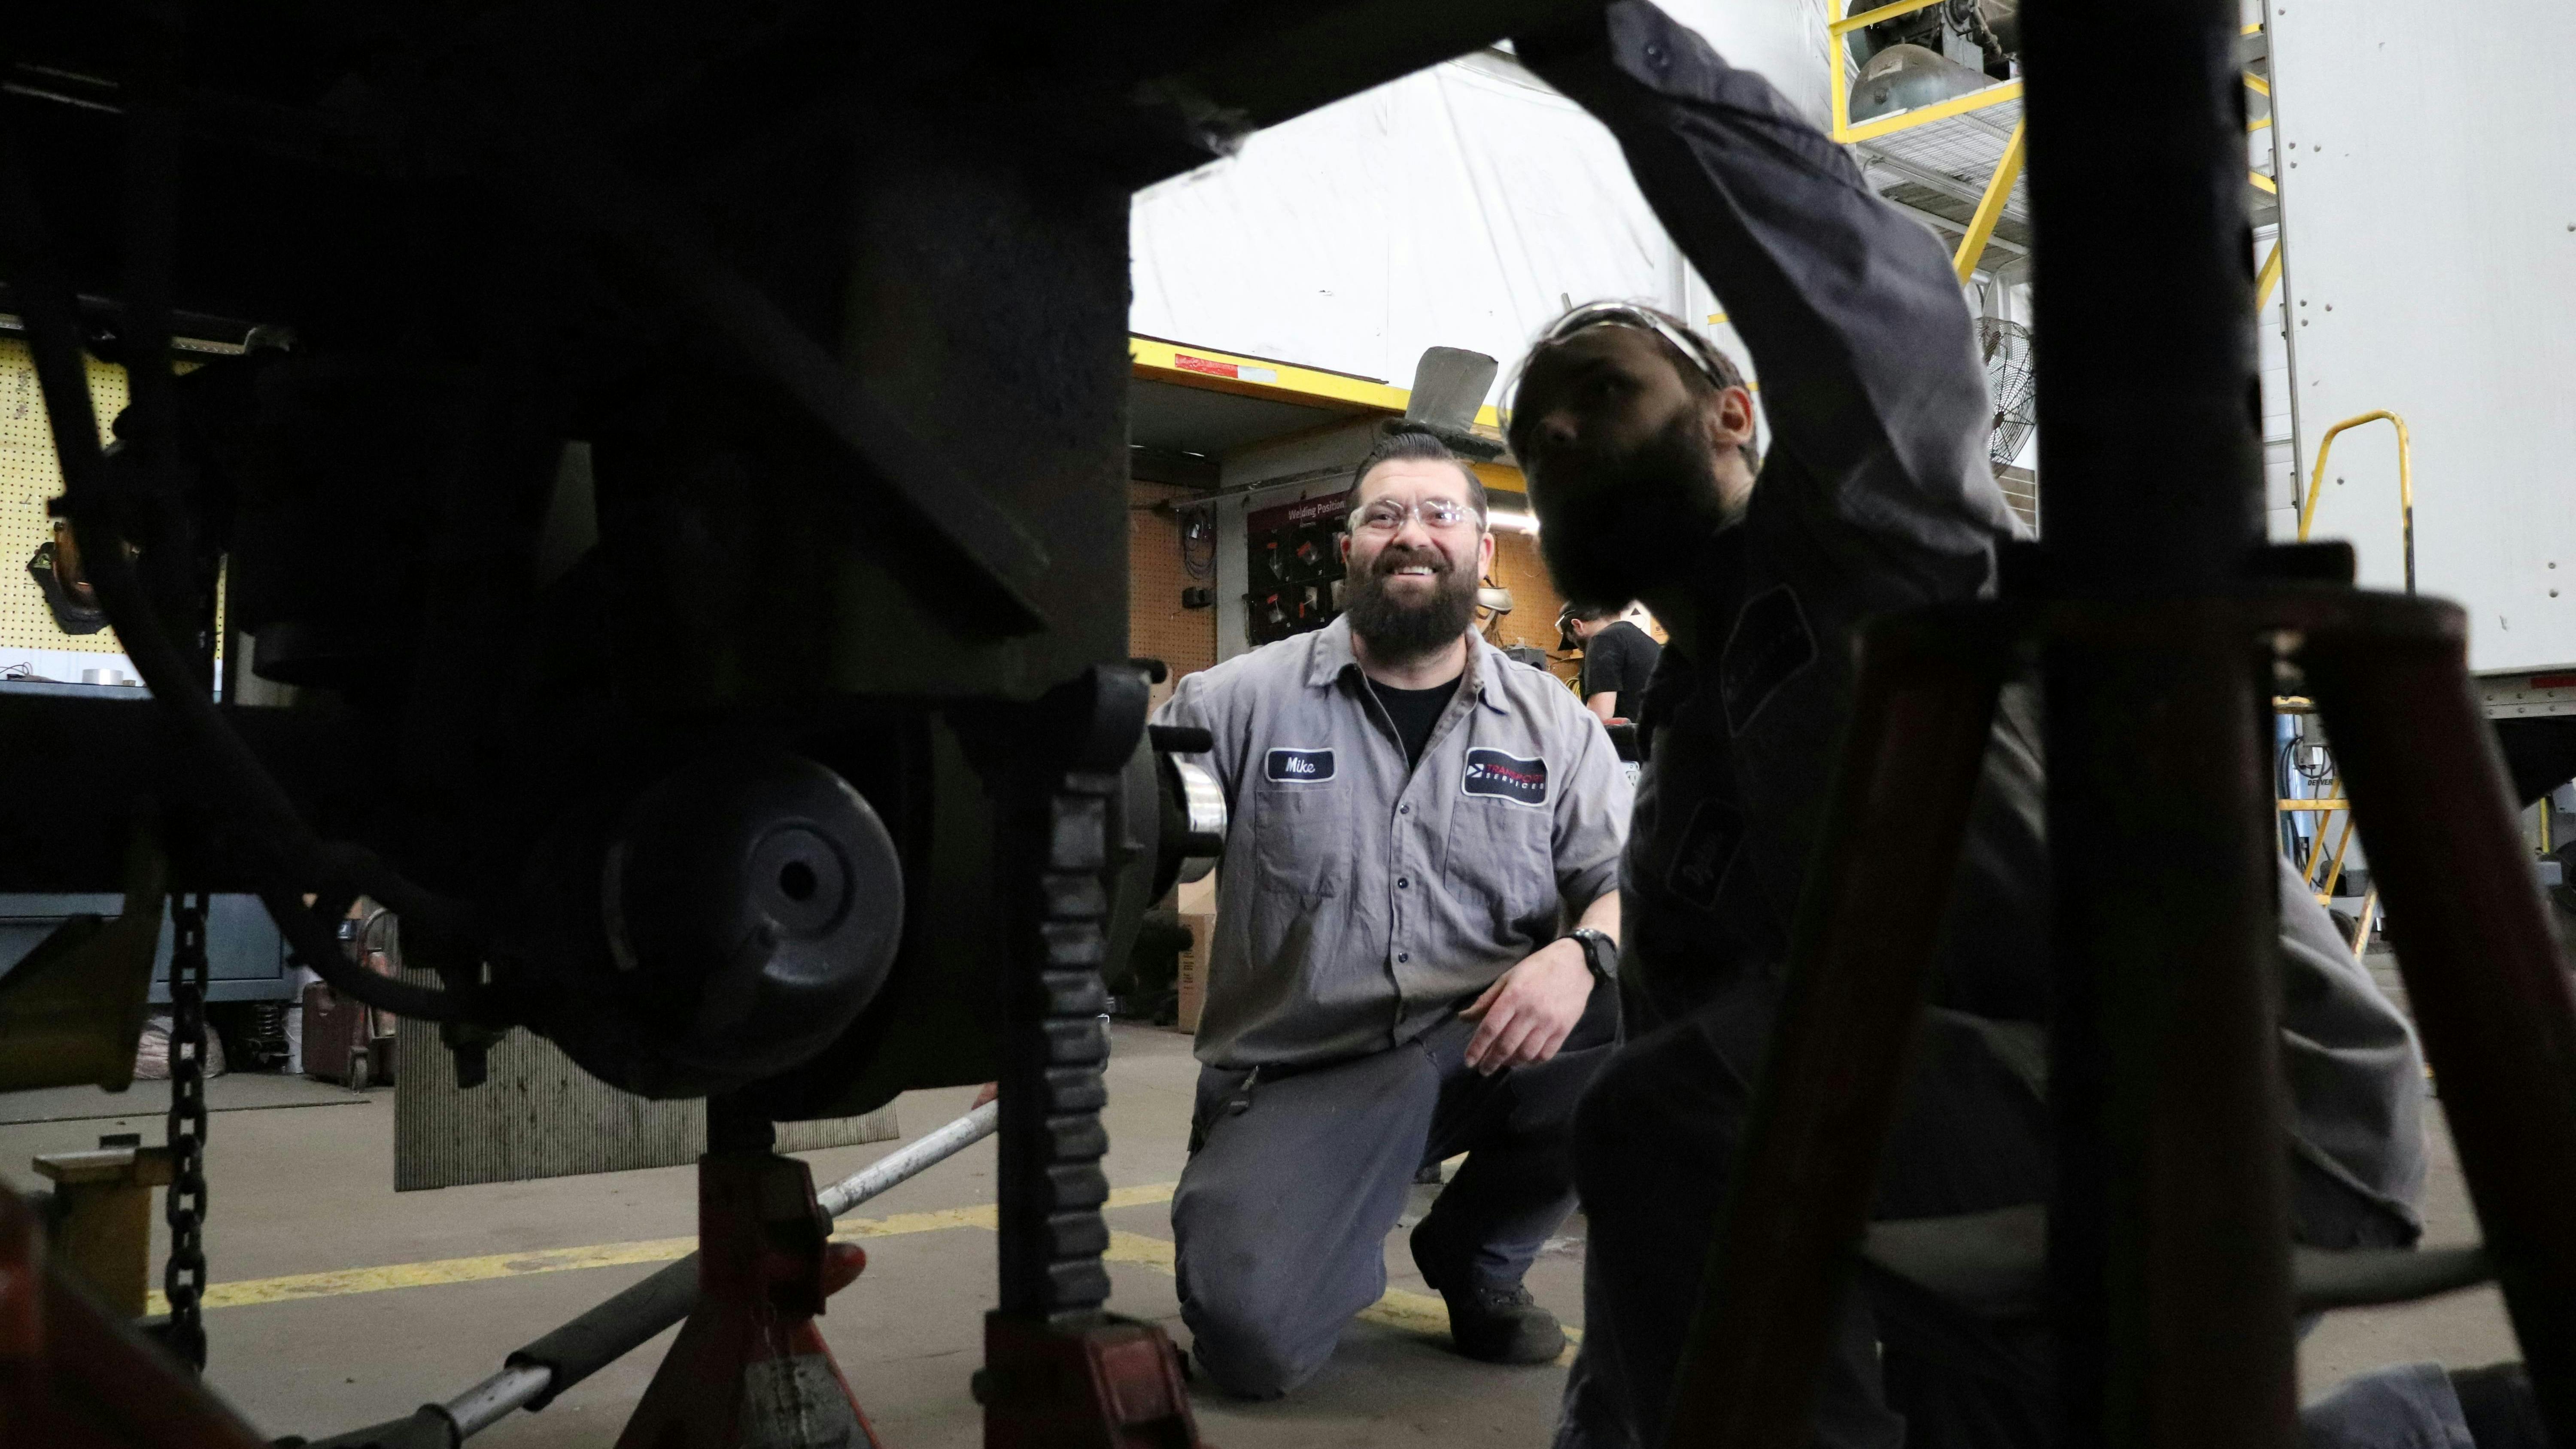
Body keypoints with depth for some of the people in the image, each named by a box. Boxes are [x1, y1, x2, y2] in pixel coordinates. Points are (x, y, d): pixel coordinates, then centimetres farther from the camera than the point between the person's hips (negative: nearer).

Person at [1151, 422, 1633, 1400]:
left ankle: (1472, 1250, 4)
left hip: (1486, 1049, 3)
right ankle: (1353, 1237, 16)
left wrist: (1581, 954, -21)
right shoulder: (1242, 701, 0)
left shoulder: (1551, 722, 7)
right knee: (1251, 1337, -26)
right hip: (1296, 1077, -2)